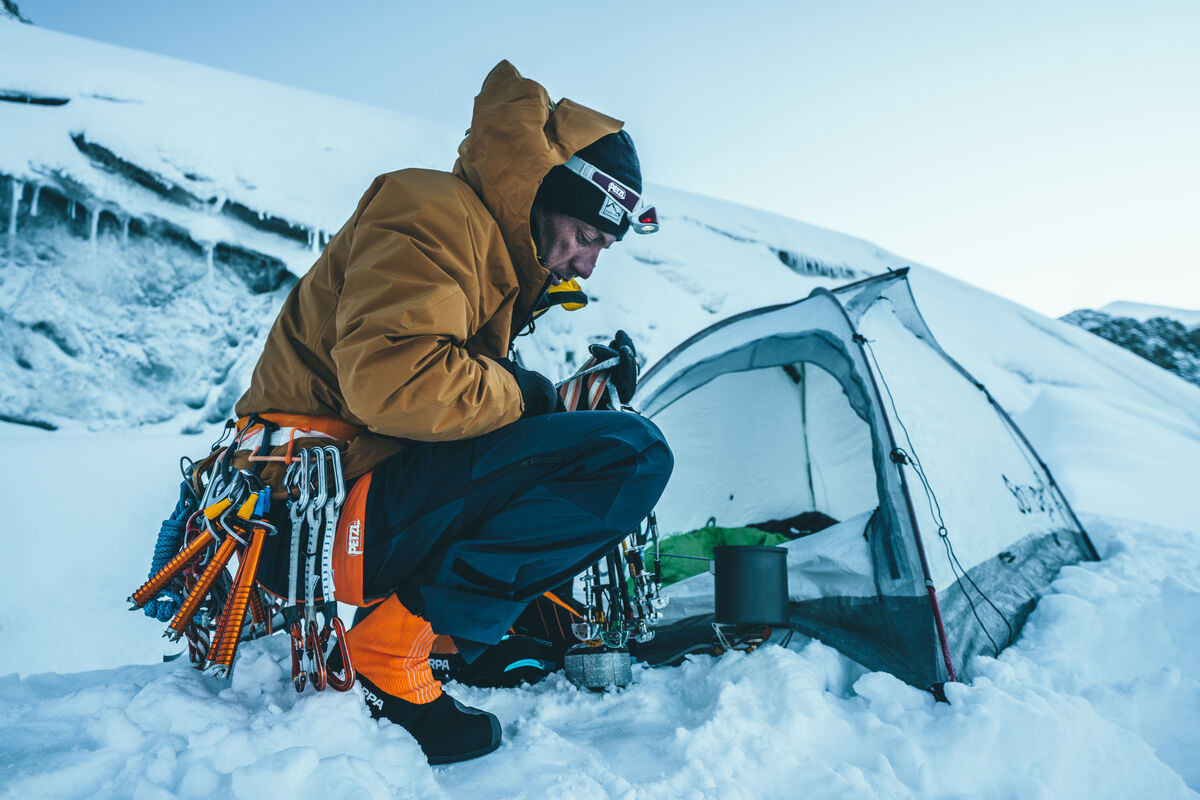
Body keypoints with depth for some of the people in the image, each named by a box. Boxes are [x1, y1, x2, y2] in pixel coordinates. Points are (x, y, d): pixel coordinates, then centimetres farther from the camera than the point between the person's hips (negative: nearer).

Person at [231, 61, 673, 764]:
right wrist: (514, 393, -10)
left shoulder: (488, 241, 20)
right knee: (633, 453, -20)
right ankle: (390, 654, -14)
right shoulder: (435, 211, -12)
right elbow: (392, 380, -27)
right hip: (330, 510, -10)